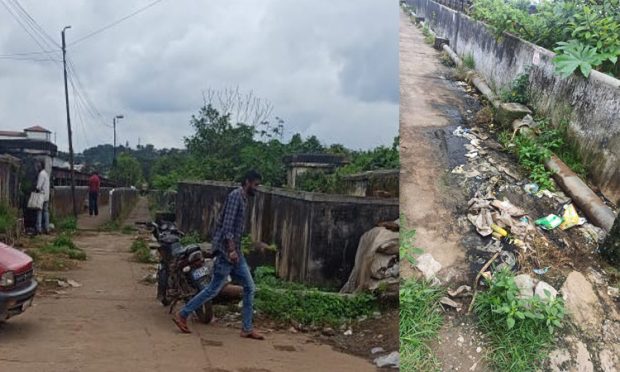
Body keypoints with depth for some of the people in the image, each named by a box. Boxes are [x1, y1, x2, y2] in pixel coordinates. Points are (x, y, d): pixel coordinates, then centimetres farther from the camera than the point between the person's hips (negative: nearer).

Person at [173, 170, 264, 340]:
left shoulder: (243, 198, 16)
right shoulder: (236, 195, -13)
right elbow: (227, 224, -22)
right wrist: (231, 249, -26)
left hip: (235, 251, 10)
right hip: (227, 250, -10)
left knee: (250, 287, 6)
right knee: (214, 289, -3)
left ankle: (247, 328, 10)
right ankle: (182, 315, 9)